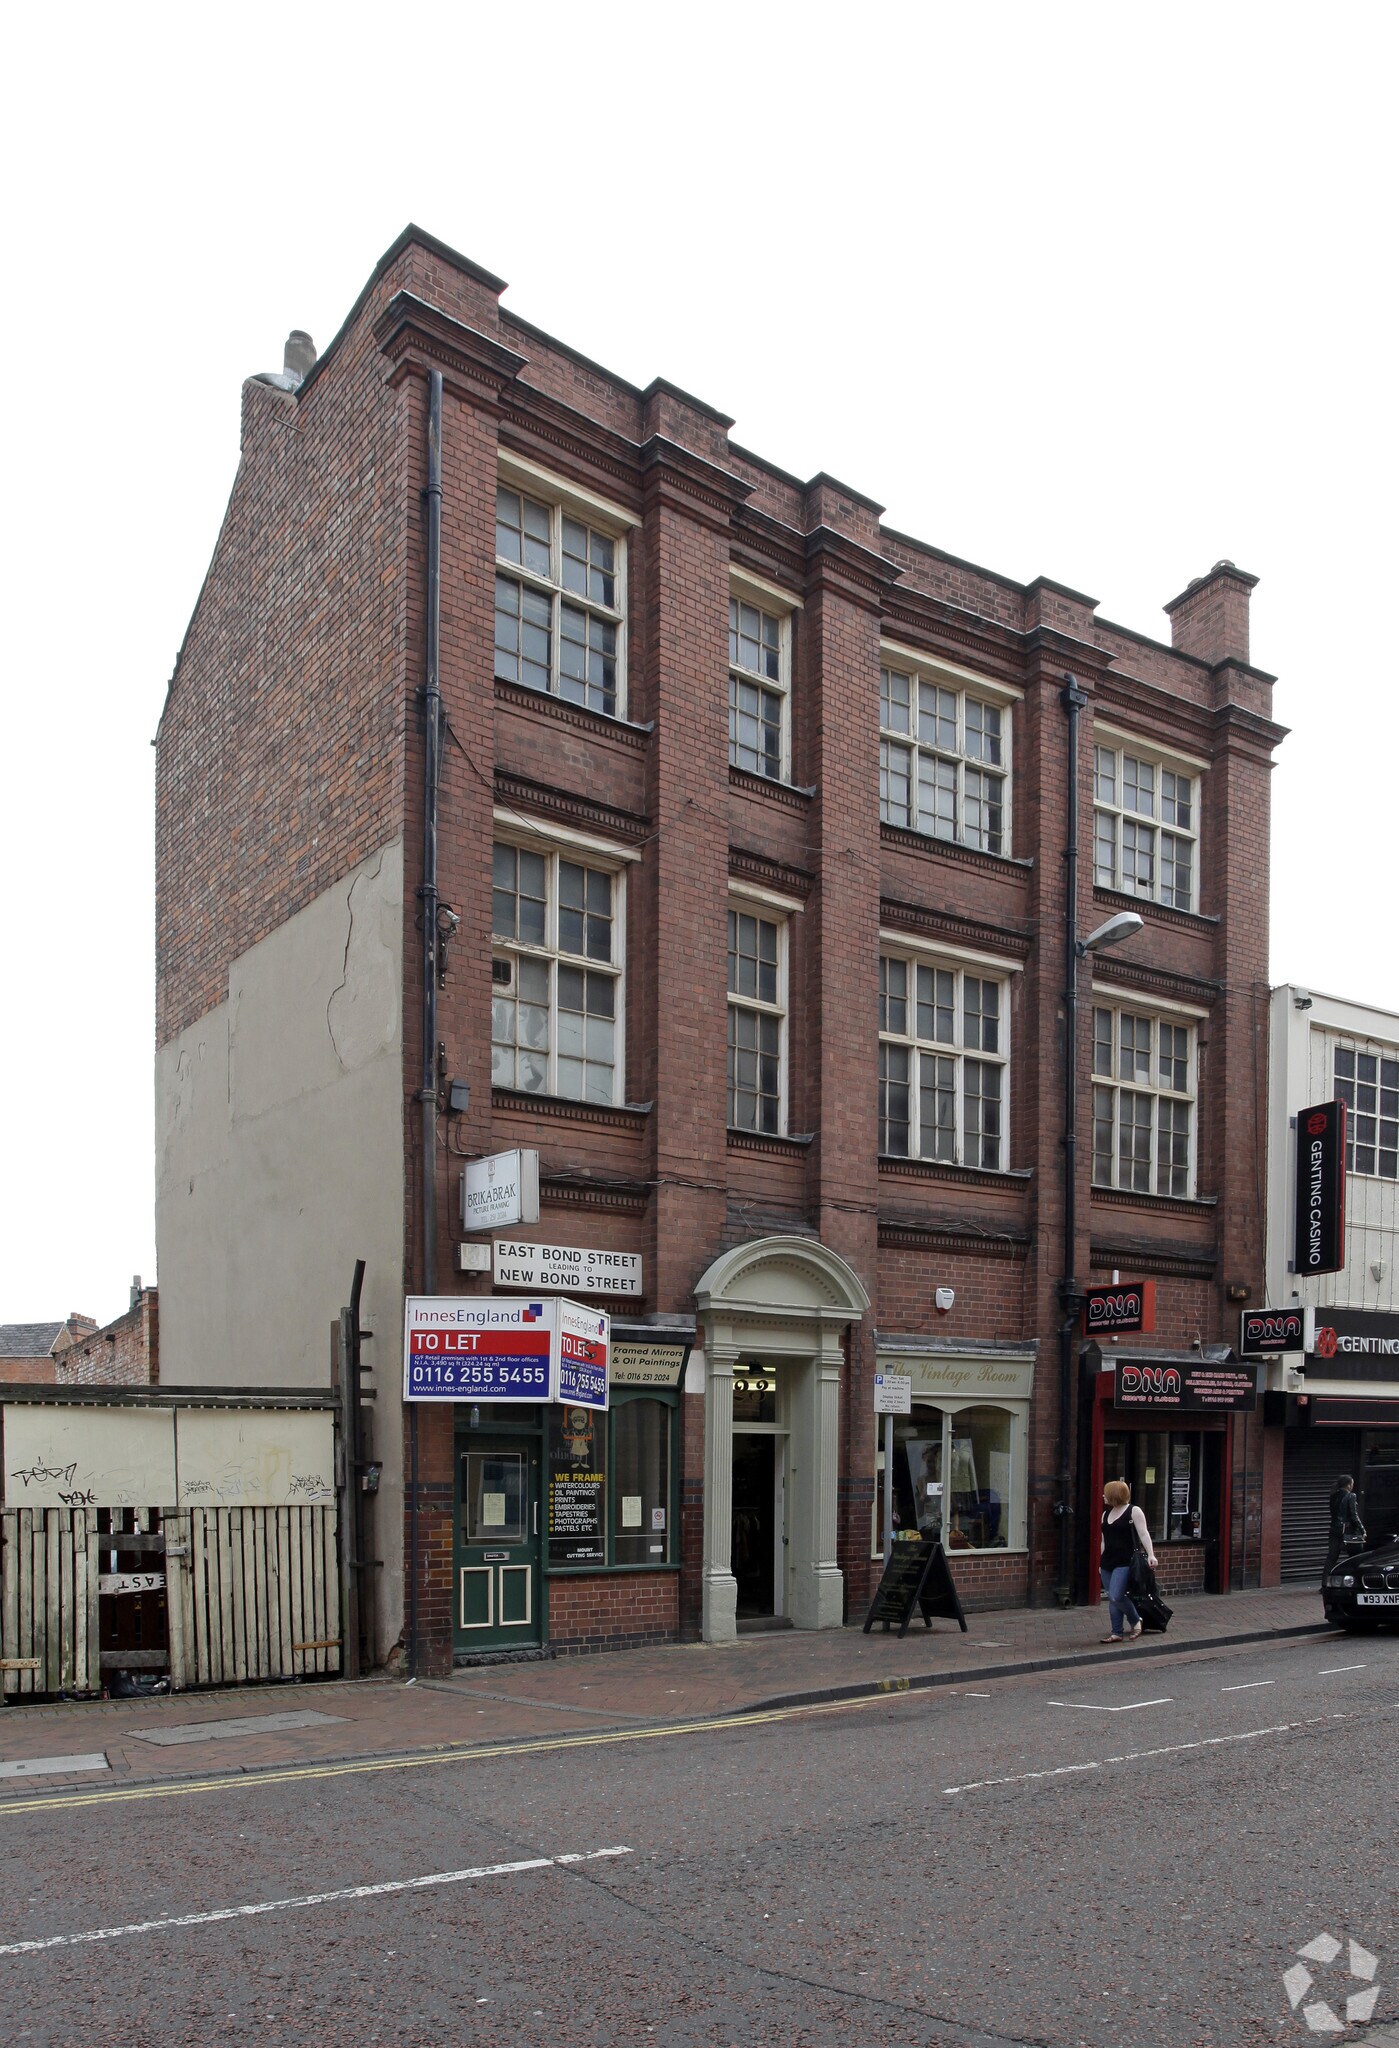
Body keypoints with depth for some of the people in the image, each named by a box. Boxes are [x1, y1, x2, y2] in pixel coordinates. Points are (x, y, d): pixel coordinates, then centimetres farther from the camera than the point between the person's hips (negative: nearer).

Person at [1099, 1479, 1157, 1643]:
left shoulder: (1134, 1512, -5)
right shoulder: (1106, 1514, 15)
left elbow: (1143, 1534, -13)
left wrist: (1150, 1555, -24)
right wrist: (1101, 1562, 20)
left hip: (1124, 1563, -7)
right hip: (1107, 1563, 7)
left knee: (1116, 1596, -16)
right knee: (1112, 1599, 6)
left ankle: (1135, 1620, 8)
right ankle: (1117, 1633, 12)